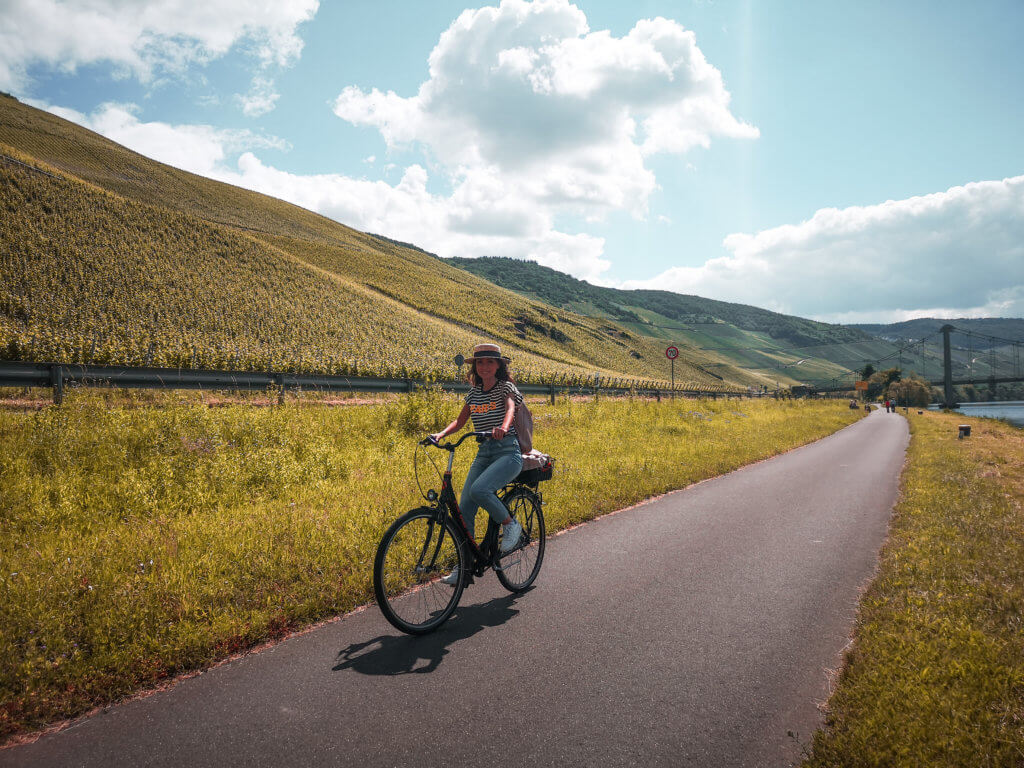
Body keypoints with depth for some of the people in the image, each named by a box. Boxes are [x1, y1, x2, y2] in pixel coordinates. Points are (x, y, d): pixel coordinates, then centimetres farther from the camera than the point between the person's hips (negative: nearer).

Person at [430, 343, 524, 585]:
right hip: (483, 453, 5)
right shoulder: (474, 393, 13)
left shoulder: (506, 387, -3)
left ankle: (510, 524, -3)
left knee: (479, 490, -30)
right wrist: (441, 434, -7)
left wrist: (503, 427, -46)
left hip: (508, 452, -5)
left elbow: (510, 408, -23)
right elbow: (459, 422, 13)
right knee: (464, 508, -5)